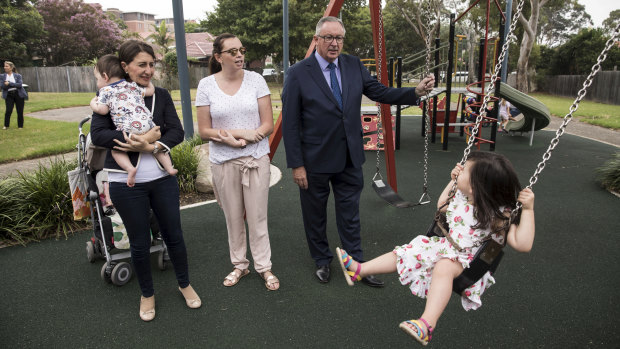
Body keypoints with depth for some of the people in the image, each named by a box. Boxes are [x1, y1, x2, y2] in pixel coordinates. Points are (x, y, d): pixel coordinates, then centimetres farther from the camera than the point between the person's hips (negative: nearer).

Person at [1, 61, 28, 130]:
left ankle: (20, 126, 15)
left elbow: (20, 85, -12)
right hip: (9, 95, 1)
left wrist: (10, 83, -16)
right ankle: (6, 125, 6)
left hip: (18, 94, -1)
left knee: (20, 111, 2)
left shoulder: (18, 76, 2)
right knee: (8, 110, -10)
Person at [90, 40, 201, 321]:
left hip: (162, 178, 2)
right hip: (126, 182, -2)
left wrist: (151, 146, -21)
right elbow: (98, 134, -13)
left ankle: (185, 285, 35)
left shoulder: (161, 95, 3)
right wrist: (141, 139, -22)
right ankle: (147, 294, 34)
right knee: (139, 242, 11)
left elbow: (177, 132, -4)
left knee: (173, 234, 12)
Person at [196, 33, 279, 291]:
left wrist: (231, 134, -15)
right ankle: (239, 265, 29)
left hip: (256, 159, 0)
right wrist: (244, 134, -15)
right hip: (223, 162, 1)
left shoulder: (256, 80, -2)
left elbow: (268, 125, -4)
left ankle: (264, 267, 20)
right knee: (233, 217, 11)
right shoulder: (206, 85, -2)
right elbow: (204, 131, -2)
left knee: (257, 216, 4)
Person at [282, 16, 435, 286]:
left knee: (350, 215, 14)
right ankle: (322, 261, 37)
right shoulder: (298, 74, -11)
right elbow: (290, 124, -11)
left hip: (349, 159, 4)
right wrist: (296, 165, -13)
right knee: (315, 216, 14)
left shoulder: (354, 66, 3)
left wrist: (416, 92, -12)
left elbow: (380, 93, 4)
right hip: (315, 161, -3)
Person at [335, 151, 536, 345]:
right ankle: (358, 269, 11)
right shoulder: (460, 196, 1)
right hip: (446, 246, 8)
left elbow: (523, 245, -29)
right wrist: (453, 182, 13)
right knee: (405, 253, 3)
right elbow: (441, 207, 22)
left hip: (468, 260, -8)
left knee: (443, 267, -38)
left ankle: (427, 324, -45)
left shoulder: (498, 216, -21)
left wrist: (528, 209, -33)